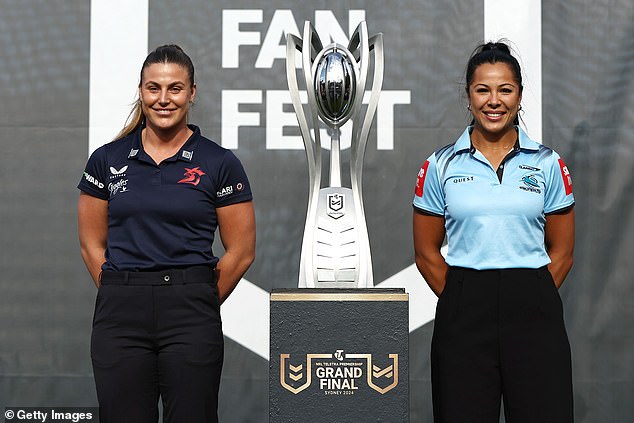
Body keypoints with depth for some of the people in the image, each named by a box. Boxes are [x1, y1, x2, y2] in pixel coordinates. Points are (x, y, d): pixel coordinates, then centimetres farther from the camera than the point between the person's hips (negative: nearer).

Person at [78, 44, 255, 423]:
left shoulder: (220, 163, 0)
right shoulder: (108, 160, 6)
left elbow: (241, 252, 2)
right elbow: (92, 244, 10)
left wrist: (198, 303, 5)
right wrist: (123, 296, 4)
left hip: (191, 316, -2)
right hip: (120, 317, 2)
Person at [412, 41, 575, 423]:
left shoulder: (548, 164, 5)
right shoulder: (441, 166, 4)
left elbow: (561, 252, 8)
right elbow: (427, 253, 7)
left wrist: (532, 300, 1)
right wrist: (461, 302, 1)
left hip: (533, 312, 0)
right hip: (464, 314, 0)